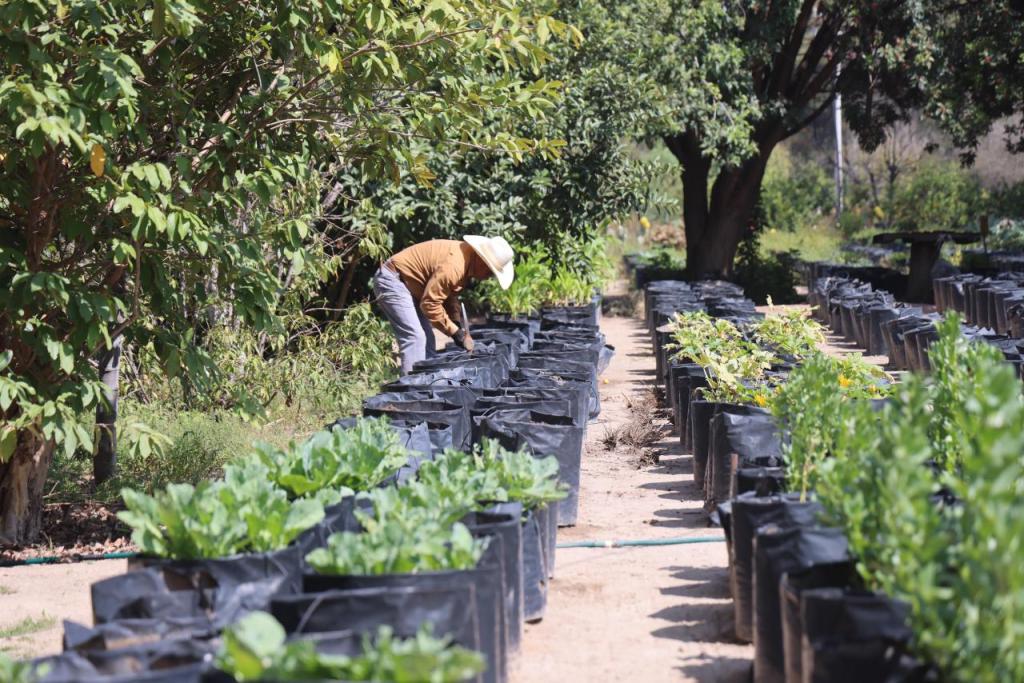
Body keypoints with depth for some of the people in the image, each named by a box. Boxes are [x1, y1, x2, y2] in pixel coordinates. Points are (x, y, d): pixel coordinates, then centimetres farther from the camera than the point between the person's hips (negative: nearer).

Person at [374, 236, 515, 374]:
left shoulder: (465, 261, 3)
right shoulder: (453, 266, -29)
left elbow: (450, 296, 13)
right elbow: (429, 303, -25)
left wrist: (461, 328, 2)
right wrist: (455, 332, -18)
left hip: (407, 283, 11)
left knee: (426, 338, 10)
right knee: (415, 339, -19)